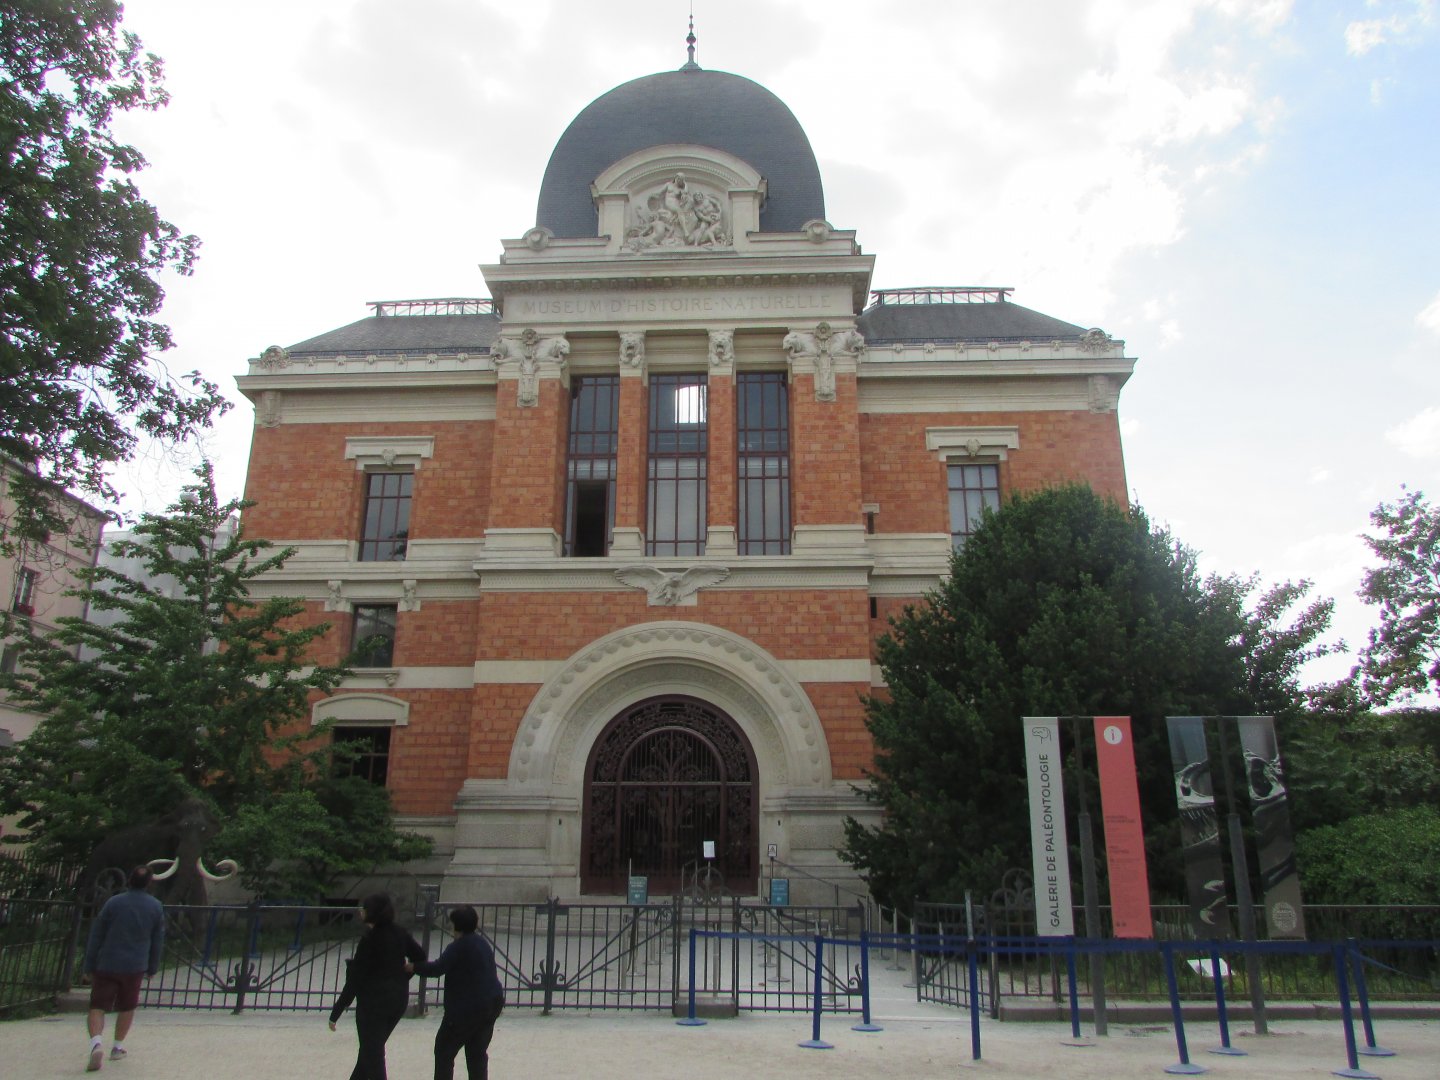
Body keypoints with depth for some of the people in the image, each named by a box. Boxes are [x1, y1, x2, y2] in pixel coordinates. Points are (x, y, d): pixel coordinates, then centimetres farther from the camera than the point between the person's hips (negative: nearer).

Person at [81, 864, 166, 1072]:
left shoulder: (114, 902, -4)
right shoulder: (156, 907, 2)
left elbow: (96, 936, -3)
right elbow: (158, 941, 8)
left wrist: (88, 966, 3)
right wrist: (152, 968, 18)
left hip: (106, 965, -2)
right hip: (134, 967, 2)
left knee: (98, 1007, 1)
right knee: (127, 1008, 18)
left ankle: (96, 1042, -21)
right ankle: (118, 1047, 25)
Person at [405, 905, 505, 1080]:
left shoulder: (459, 946, -14)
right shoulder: (482, 942, 14)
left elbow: (438, 968, -22)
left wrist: (413, 967, -11)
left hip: (468, 1007, -8)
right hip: (492, 1003, 8)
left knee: (444, 1049, 6)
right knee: (478, 1051, 15)